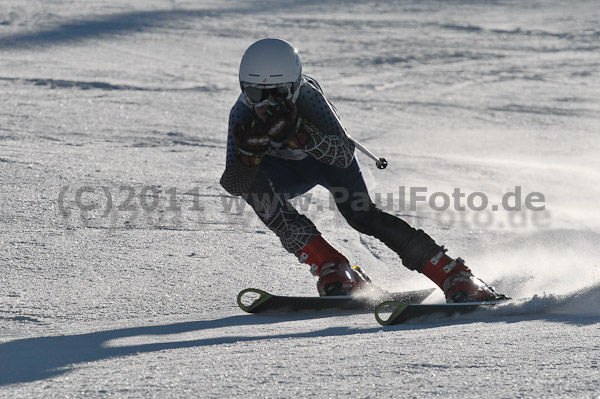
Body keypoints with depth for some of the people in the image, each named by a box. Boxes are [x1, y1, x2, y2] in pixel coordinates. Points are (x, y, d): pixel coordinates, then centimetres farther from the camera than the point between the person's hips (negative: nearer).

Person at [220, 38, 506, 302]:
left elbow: (345, 155, -42)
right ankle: (331, 270, -30)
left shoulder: (306, 95, -35)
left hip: (331, 159, -2)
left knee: (361, 216, -25)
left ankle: (456, 277, -23)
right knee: (251, 184, -29)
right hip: (288, 172, 2)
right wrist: (249, 153, -51)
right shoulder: (243, 113, -29)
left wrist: (299, 134, -57)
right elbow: (232, 185, -31)